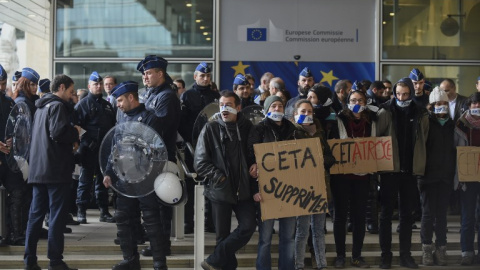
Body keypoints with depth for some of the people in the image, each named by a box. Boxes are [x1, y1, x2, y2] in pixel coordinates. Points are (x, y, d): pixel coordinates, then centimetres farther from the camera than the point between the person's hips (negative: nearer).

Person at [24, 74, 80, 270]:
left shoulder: (41, 106, 20)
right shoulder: (58, 106, -9)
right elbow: (58, 132, -23)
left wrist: (70, 140, 14)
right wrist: (75, 133, -4)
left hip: (38, 169, 9)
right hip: (56, 169, -9)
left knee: (36, 214, 9)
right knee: (57, 215, -4)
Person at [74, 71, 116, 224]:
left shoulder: (107, 105, 17)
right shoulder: (83, 104, -1)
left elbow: (113, 126, 22)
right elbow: (76, 126, -8)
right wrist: (88, 142, -16)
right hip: (89, 149, -6)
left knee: (102, 180, 11)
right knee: (85, 180, -2)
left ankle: (104, 211, 16)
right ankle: (81, 211, 3)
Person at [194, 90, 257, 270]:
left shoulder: (247, 128, 4)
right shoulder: (210, 129, -1)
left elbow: (256, 154, 15)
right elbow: (200, 163, -4)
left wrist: (255, 164, -6)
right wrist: (220, 177, -10)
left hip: (243, 189, 2)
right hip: (220, 190, -2)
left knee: (248, 226, -10)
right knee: (223, 234, 3)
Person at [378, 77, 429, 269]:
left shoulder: (420, 114, 3)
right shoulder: (385, 111, -4)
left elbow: (423, 141, 8)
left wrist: (419, 165, 2)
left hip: (410, 170, 2)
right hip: (389, 169, -2)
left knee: (407, 214, 9)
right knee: (386, 213, 4)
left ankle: (405, 255, 17)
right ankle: (386, 255, 11)